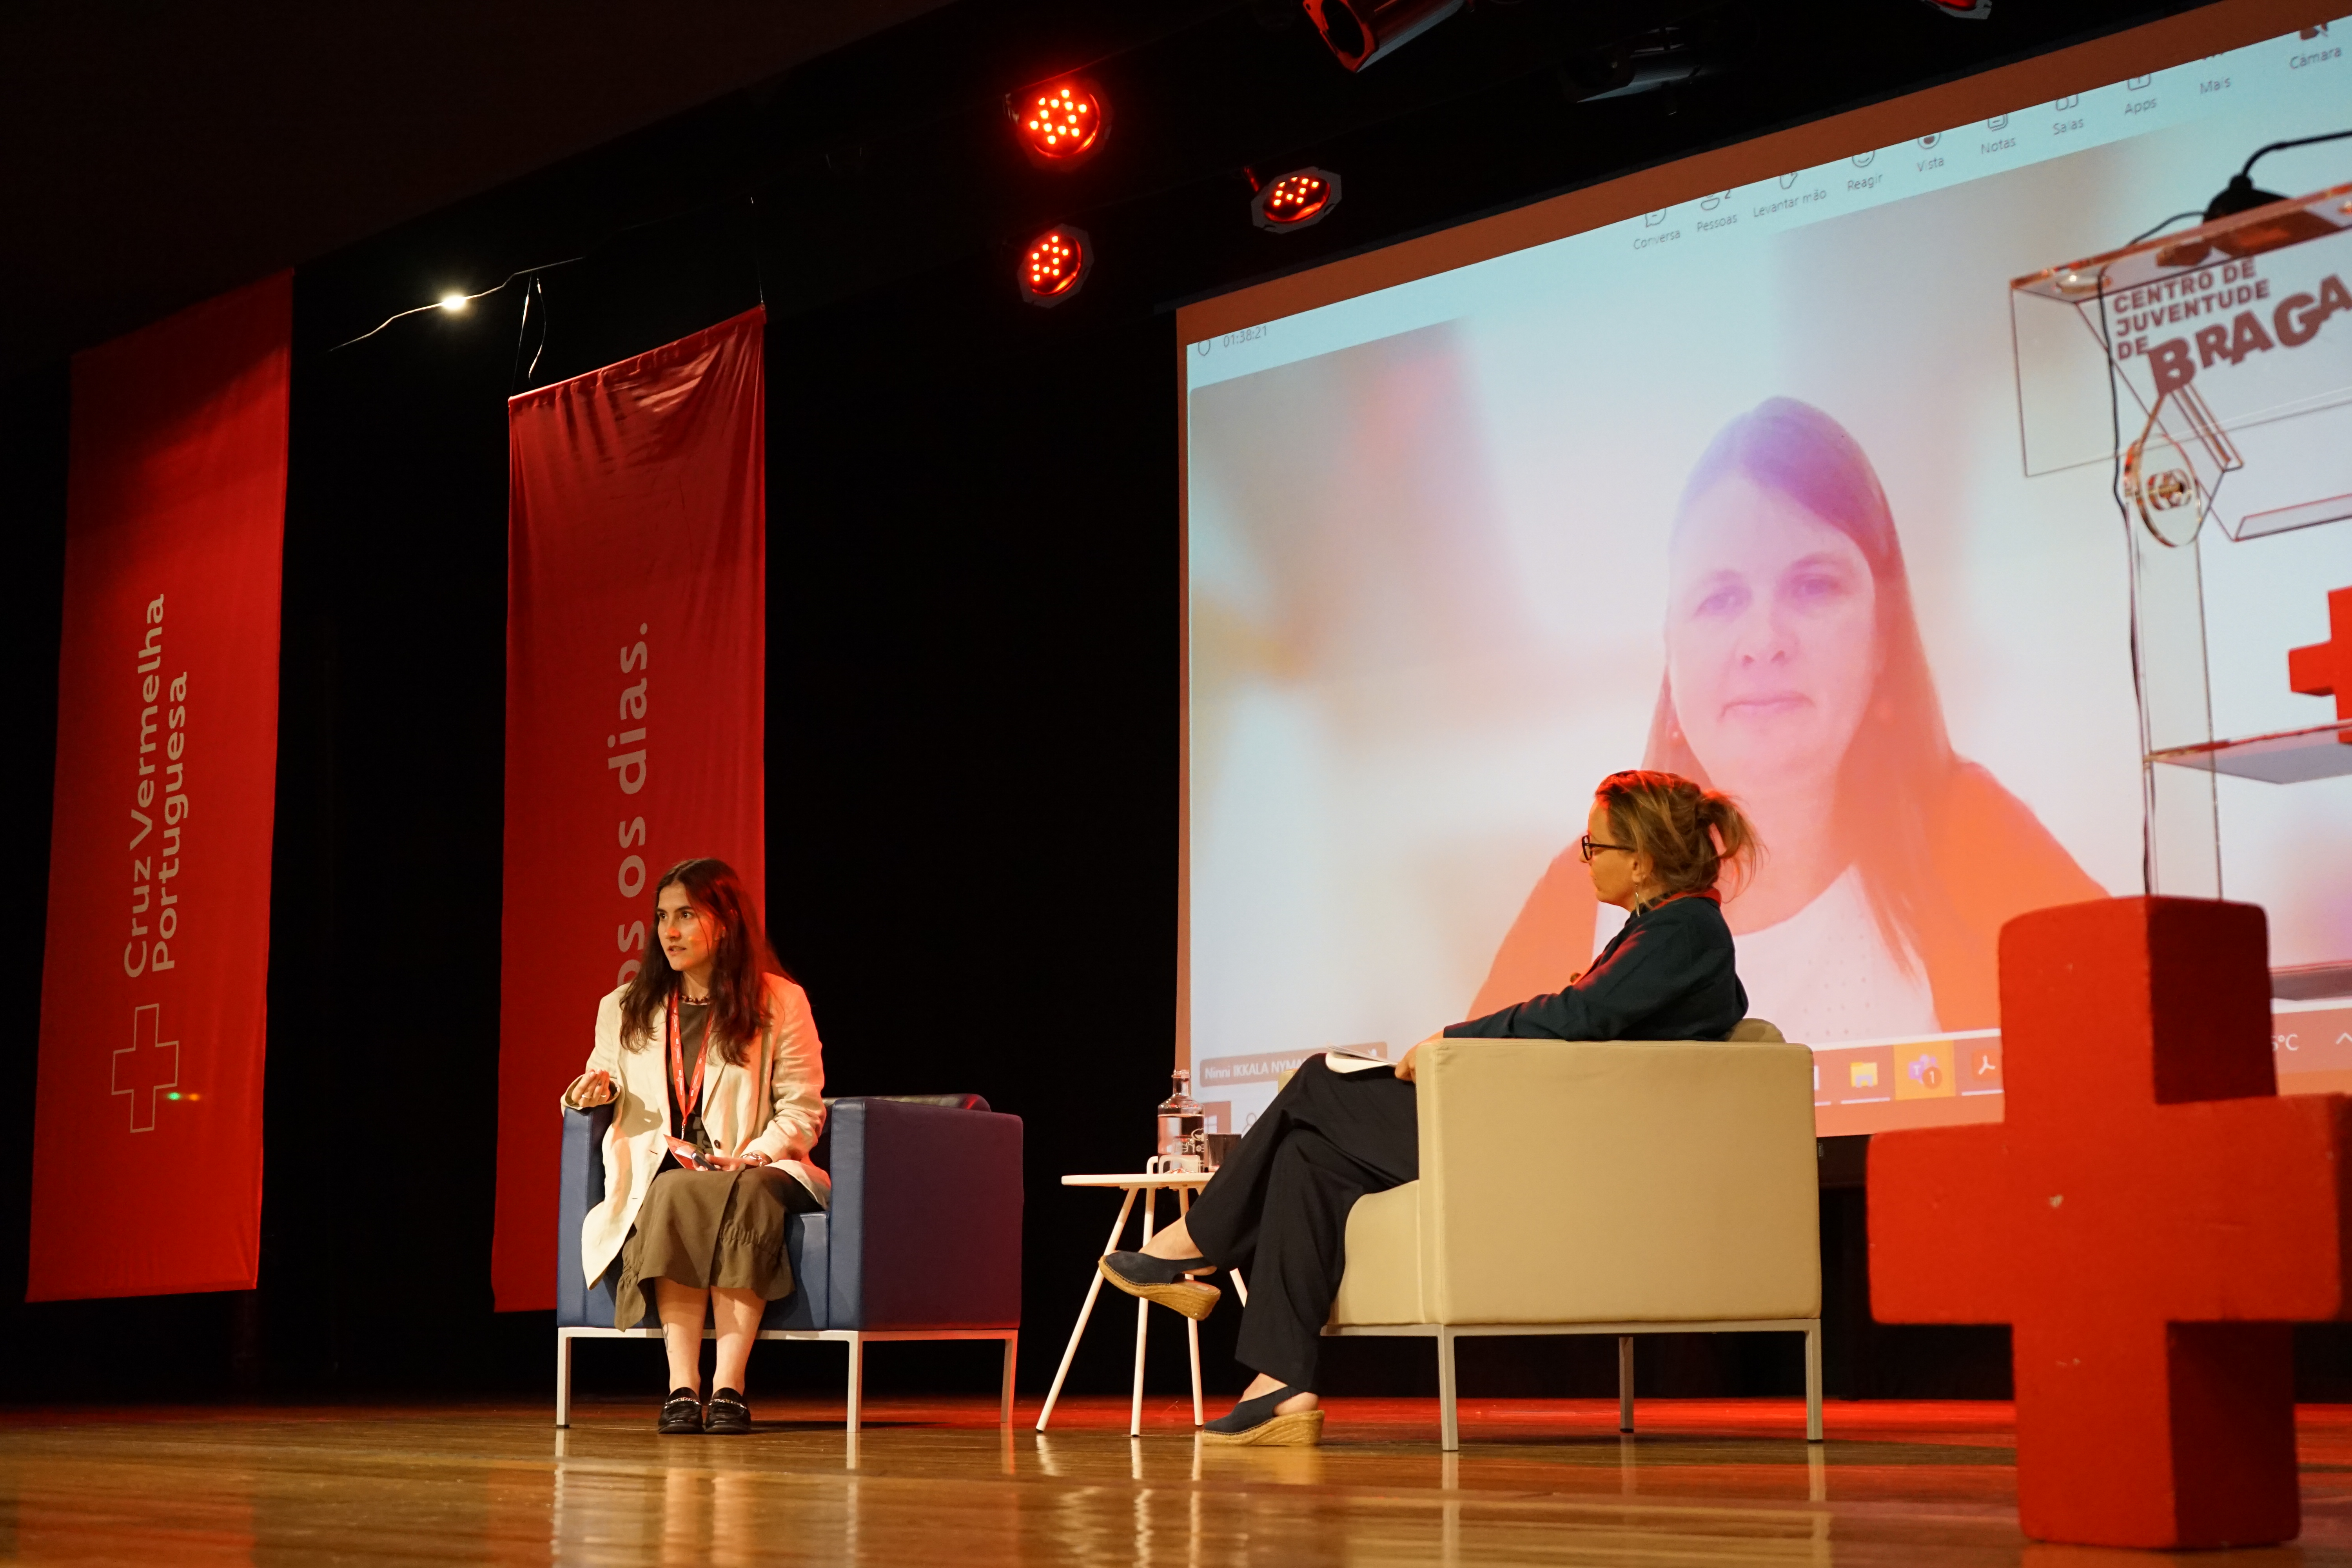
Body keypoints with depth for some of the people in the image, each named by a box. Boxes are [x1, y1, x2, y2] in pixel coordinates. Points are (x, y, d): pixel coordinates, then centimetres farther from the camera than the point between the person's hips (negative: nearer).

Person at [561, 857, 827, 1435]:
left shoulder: (780, 1003, 8)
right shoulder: (623, 1009, 18)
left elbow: (802, 1110, 3)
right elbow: (604, 1078, 30)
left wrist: (754, 1156, -14)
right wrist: (600, 1088, 5)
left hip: (751, 1173, -1)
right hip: (658, 1177, 2)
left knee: (752, 1194, -38)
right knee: (678, 1197, -35)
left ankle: (729, 1387, -42)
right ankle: (682, 1387, -40)